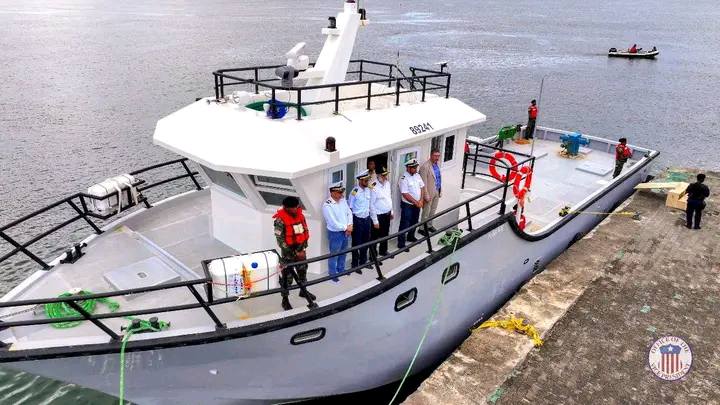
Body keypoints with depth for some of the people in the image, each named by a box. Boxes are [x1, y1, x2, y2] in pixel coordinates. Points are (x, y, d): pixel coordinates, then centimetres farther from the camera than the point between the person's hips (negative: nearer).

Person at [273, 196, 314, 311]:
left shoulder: (300, 215, -3)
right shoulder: (280, 220, -20)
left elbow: (306, 232, 2)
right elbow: (280, 241, -19)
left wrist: (301, 249, -10)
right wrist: (294, 253, -18)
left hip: (300, 250, 6)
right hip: (288, 253, -6)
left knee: (303, 271, 22)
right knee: (287, 276, 3)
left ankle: (303, 291, 46)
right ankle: (285, 300, 20)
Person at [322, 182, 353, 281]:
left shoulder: (343, 200, -1)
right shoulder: (327, 205, -24)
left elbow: (349, 213, 5)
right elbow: (333, 223, -25)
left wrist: (350, 226, -10)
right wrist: (345, 228, -16)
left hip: (345, 232, 7)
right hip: (335, 233, -7)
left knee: (343, 253, 23)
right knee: (334, 255, 9)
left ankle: (341, 269, 43)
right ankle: (332, 274, 26)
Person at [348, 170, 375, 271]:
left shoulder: (368, 190, 3)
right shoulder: (354, 192, -18)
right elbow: (349, 208, -15)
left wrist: (373, 218, 15)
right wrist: (350, 224, -16)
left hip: (367, 219, 7)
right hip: (357, 220, -6)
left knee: (366, 241, 19)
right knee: (356, 243, 7)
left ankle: (363, 261, 37)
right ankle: (355, 264, 22)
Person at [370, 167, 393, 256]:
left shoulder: (387, 183, 3)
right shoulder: (374, 188, -22)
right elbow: (371, 205, -20)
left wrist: (391, 212, 17)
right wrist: (375, 221, -18)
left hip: (387, 214, 8)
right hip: (379, 215, -8)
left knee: (385, 234, 24)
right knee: (375, 237, 4)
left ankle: (383, 251, 44)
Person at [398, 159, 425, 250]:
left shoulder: (417, 175, 2)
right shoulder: (404, 178, -20)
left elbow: (422, 187, 7)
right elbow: (405, 194, -22)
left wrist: (420, 200, -5)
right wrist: (416, 202, -17)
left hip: (417, 204, 7)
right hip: (407, 205, -7)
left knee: (414, 222, 22)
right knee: (405, 225, -2)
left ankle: (411, 237, 41)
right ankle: (401, 243, 6)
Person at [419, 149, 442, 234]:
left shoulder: (437, 164, 3)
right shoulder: (425, 167, -22)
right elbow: (424, 183, -20)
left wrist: (440, 191, 10)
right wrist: (426, 196, -19)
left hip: (437, 192, 7)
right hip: (429, 192, -7)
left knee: (433, 210, 20)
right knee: (426, 212, 6)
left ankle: (429, 225, 37)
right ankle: (422, 228, 21)